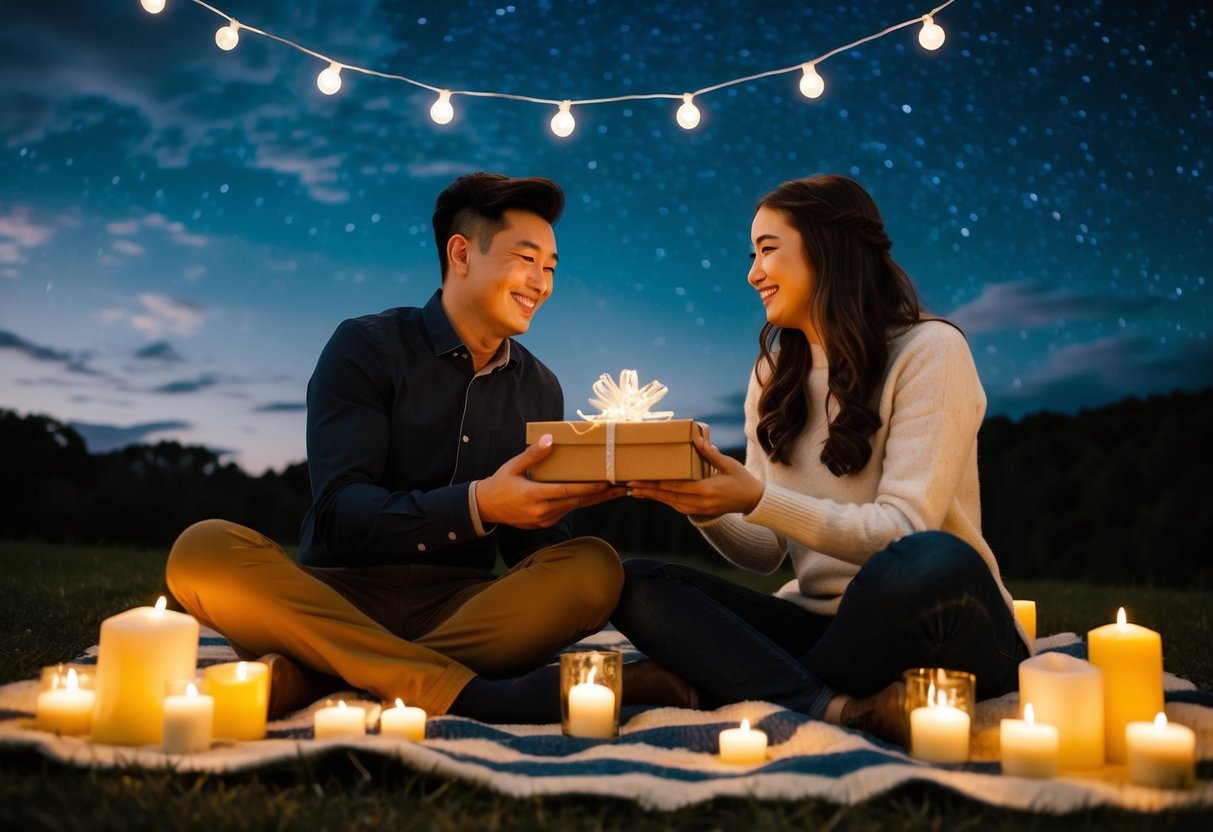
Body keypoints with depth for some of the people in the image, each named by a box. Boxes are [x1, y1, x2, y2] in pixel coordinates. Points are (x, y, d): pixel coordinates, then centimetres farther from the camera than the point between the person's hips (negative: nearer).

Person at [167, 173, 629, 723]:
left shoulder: (540, 389, 11)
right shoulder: (365, 348, -1)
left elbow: (529, 545, 9)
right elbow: (339, 514, -13)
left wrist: (566, 497, -14)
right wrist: (478, 505, -28)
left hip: (461, 608, 3)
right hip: (342, 595, -2)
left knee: (593, 568, -25)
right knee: (204, 551, -28)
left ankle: (307, 678, -28)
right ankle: (460, 692, -35)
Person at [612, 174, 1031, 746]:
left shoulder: (929, 350, -5)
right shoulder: (775, 374, 12)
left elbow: (904, 531, -17)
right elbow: (765, 554, 7)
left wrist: (758, 499, -26)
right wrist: (703, 505, -13)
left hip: (927, 625, -4)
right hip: (817, 622, 5)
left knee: (934, 562, -39)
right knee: (637, 583, -16)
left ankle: (786, 695, -15)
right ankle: (844, 710, -31)